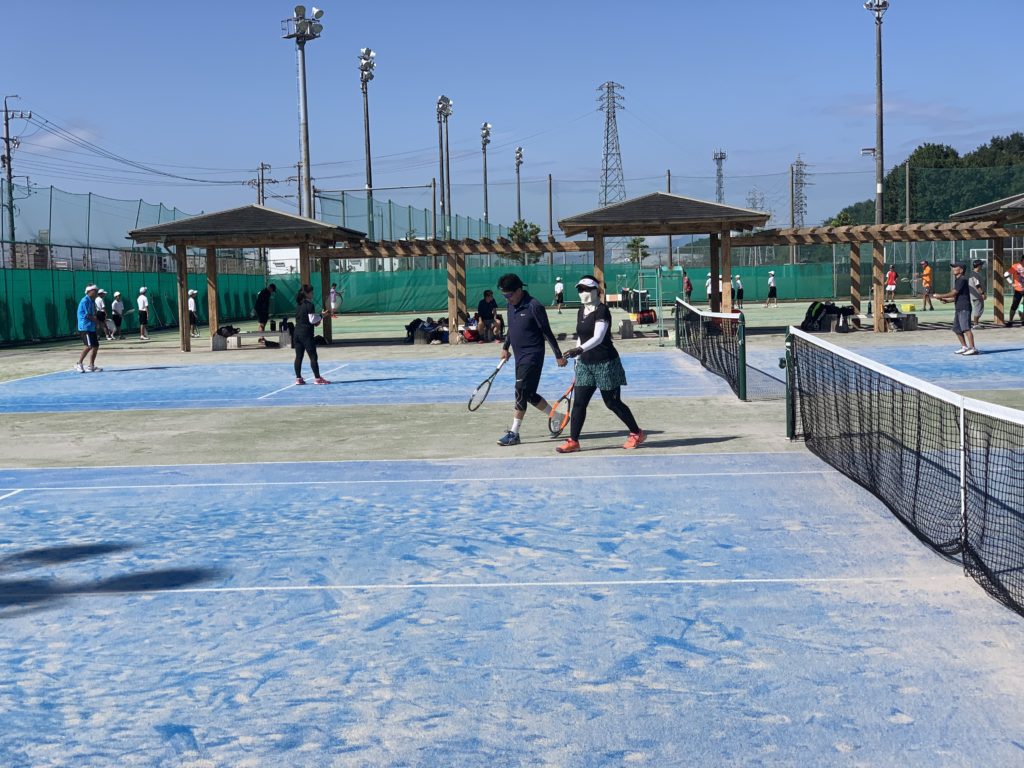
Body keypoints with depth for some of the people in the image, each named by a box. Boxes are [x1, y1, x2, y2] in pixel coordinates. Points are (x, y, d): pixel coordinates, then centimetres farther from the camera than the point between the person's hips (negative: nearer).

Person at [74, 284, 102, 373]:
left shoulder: (92, 301, 16)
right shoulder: (85, 301, -12)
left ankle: (91, 366, 15)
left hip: (92, 327, 9)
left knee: (95, 346, 8)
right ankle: (79, 364, -7)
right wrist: (95, 319, -5)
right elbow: (87, 315, -17)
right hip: (85, 327, -9)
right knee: (89, 346, -16)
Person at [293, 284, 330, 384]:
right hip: (306, 333, -7)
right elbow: (312, 320, -15)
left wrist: (317, 318, 15)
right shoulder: (309, 305, -12)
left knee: (298, 356, 9)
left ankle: (298, 378, 10)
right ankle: (317, 378, 0)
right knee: (313, 356, -1)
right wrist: (321, 315, -1)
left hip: (297, 332, 7)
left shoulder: (298, 305, 11)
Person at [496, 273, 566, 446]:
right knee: (529, 394, 13)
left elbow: (547, 332, -12)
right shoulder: (511, 305, 8)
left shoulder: (534, 307, -15)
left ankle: (513, 433, -7)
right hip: (519, 357, 9)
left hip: (532, 356, -9)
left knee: (521, 393, -11)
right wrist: (505, 347, 21)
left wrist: (558, 356, -9)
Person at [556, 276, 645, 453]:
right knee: (578, 403, 1)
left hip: (605, 364, -7)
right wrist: (578, 359, 21)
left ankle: (637, 433, 19)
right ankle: (573, 441, 5)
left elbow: (598, 337, -27)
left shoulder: (602, 311, -15)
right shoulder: (581, 312, 10)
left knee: (613, 403, 2)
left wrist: (580, 350, -40)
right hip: (585, 364, 7)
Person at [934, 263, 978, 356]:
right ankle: (964, 347, 23)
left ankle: (972, 348, -21)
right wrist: (947, 300, 9)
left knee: (966, 328, -17)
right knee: (956, 328, 15)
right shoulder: (957, 280, 19)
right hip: (958, 309, 11)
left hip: (964, 308, -11)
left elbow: (953, 293, -17)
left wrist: (940, 296, -10)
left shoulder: (962, 280, -11)